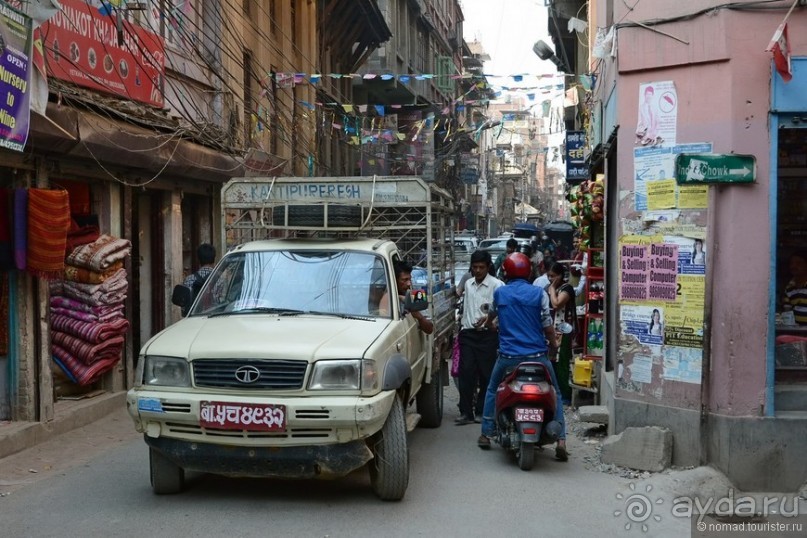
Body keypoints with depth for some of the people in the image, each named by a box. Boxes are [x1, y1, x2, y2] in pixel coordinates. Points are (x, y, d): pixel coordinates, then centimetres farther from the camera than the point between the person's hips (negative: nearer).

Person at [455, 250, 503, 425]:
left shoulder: (497, 285, -7)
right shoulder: (468, 284, 13)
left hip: (487, 334, -4)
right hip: (468, 333, 5)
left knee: (486, 374, 3)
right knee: (466, 372, -2)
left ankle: (481, 411, 15)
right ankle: (466, 412, 0)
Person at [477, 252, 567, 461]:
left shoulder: (499, 293, 4)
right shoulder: (539, 293, -4)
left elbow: (491, 315, 25)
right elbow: (547, 325, -4)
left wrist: (488, 323, 49)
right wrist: (554, 346, 15)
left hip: (508, 355, 1)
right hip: (537, 355, -1)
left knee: (492, 390, 24)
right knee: (554, 393, 12)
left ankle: (486, 434, 22)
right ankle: (561, 440, -1)